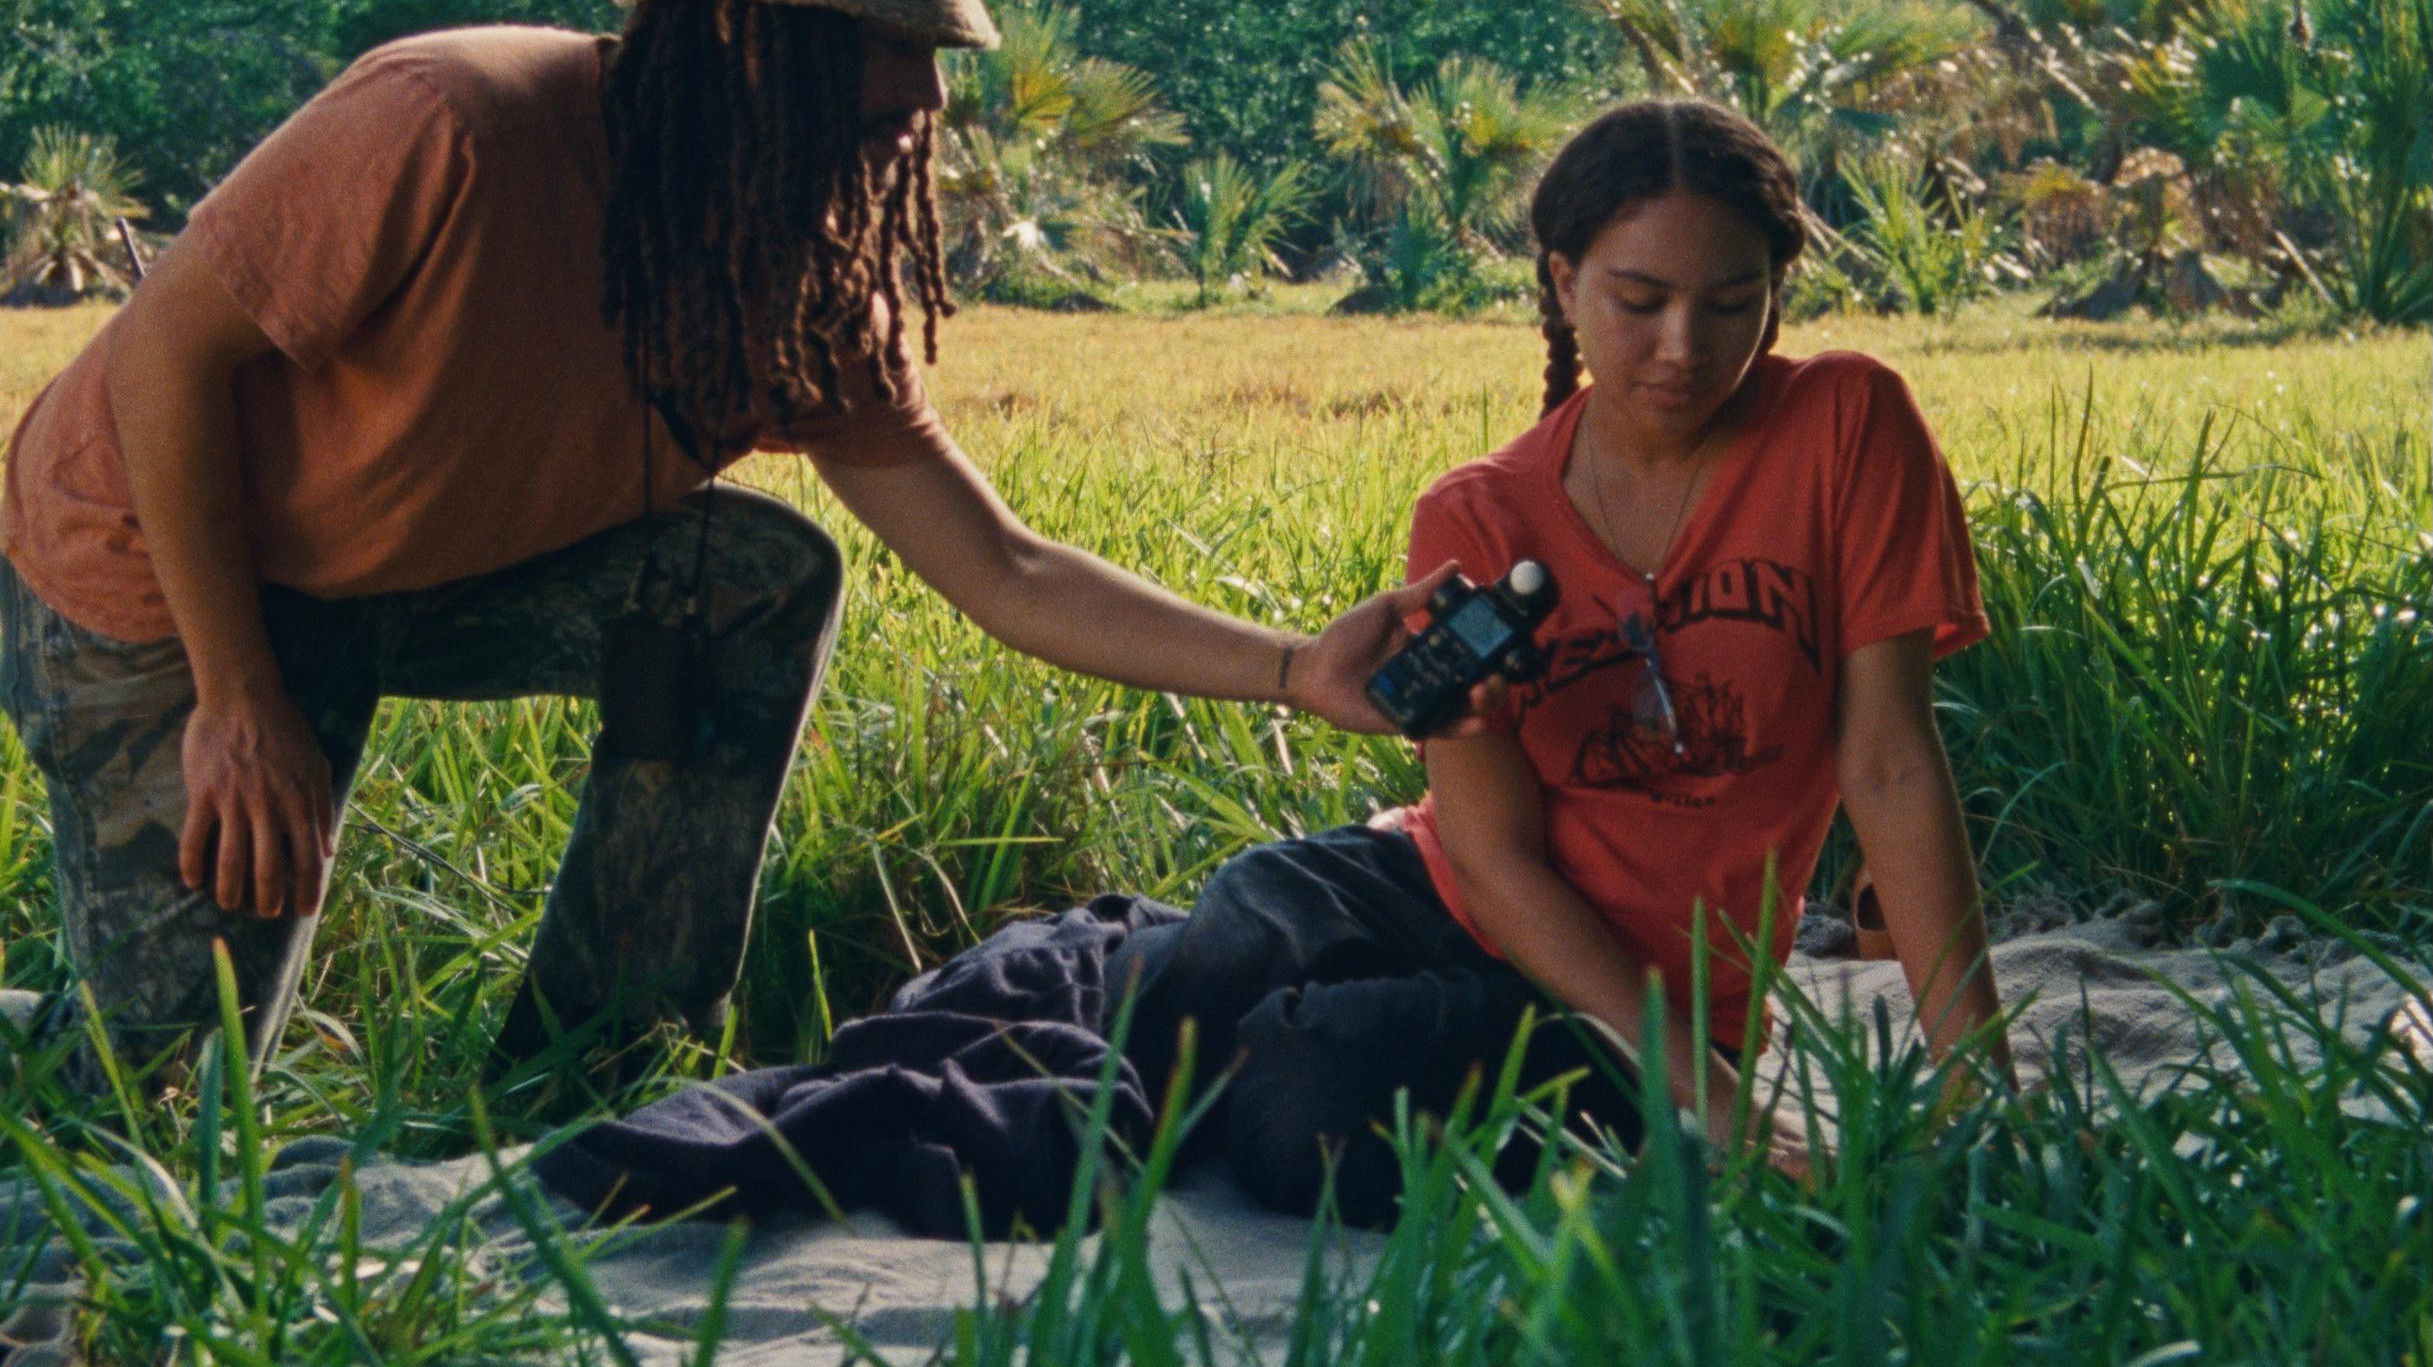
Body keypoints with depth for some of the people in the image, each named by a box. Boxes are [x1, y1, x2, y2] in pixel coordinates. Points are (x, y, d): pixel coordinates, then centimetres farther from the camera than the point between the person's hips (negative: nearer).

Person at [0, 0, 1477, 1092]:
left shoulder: (804, 295, -12)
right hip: (161, 573, -6)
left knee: (766, 582, -16)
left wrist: (1293, 668, -22)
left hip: (434, 573, 6)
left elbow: (1008, 573, -10)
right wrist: (242, 707, -22)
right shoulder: (455, 127, -33)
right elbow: (169, 356, -24)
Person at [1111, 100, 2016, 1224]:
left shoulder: (1847, 425, -9)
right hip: (1430, 894, 2)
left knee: (1305, 1111, -31)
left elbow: (1892, 767, -10)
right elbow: (1497, 852, -11)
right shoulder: (1476, 523, -6)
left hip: (1643, 1000, -2)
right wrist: (1704, 1090, -22)